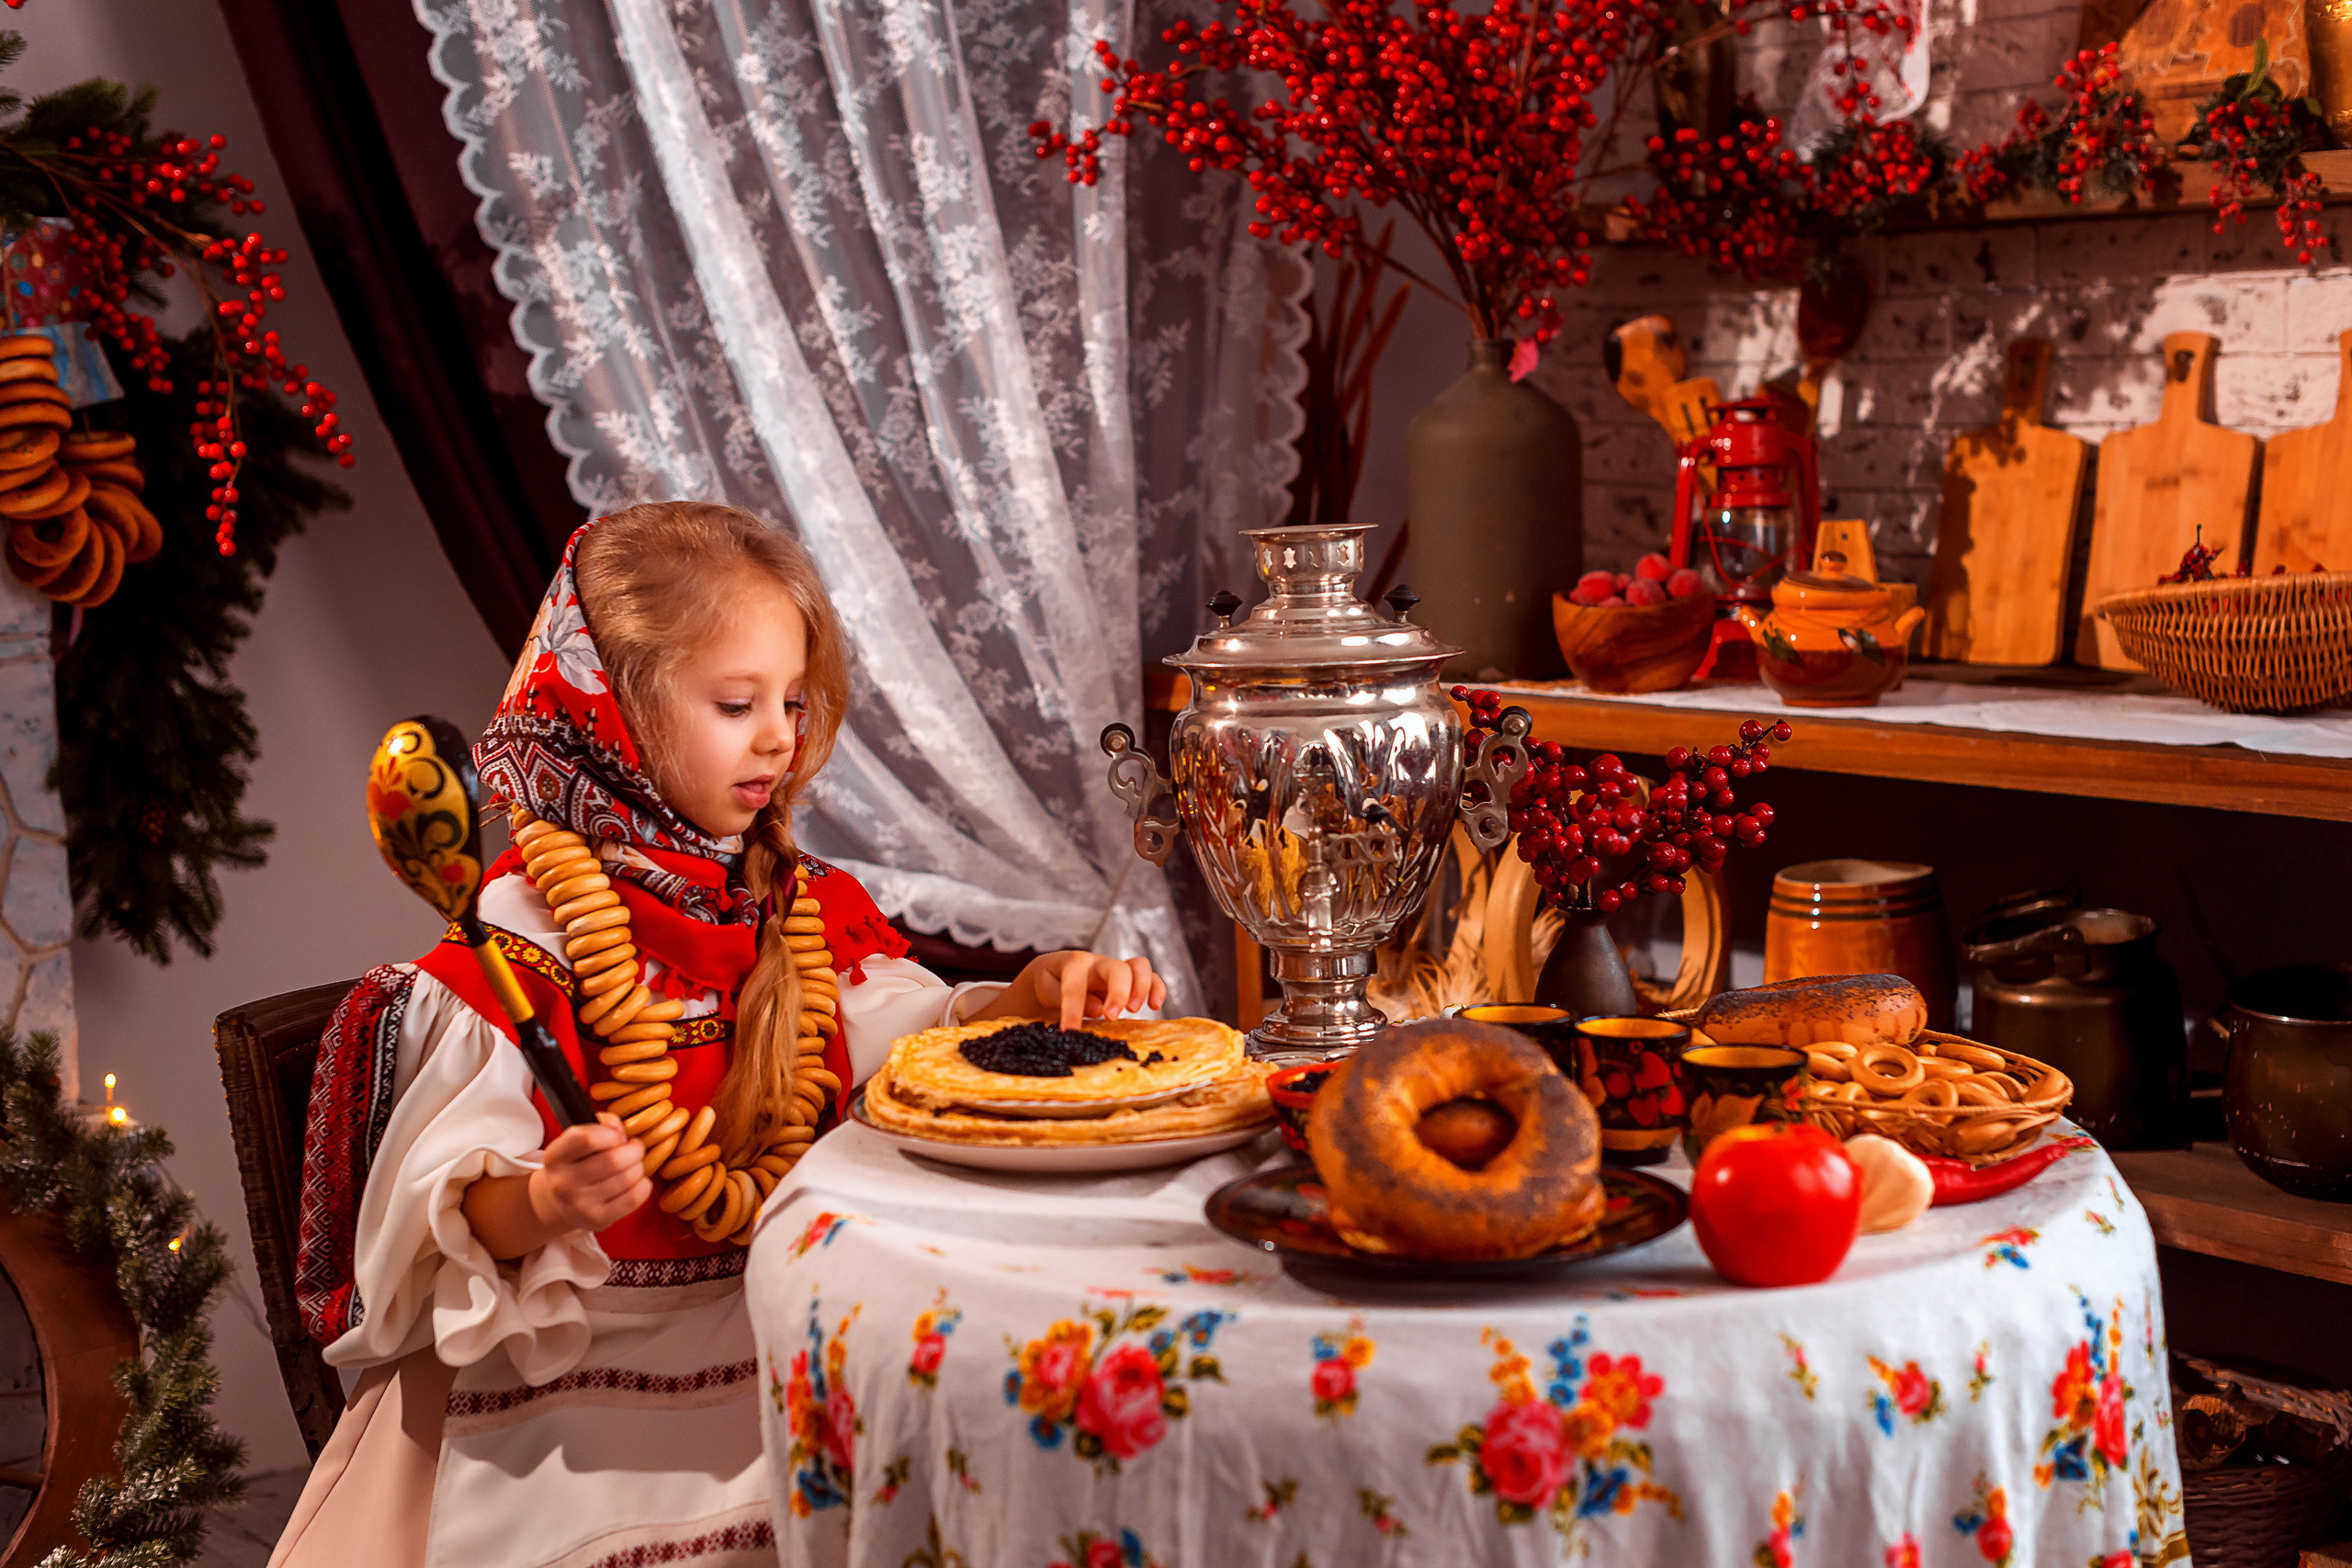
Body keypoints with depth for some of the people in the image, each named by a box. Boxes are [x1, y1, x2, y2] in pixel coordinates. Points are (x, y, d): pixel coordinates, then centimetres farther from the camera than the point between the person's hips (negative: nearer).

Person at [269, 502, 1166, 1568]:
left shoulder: (800, 909, 8)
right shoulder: (522, 936, -12)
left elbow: (916, 1032, 11)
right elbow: (447, 1195, -15)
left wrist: (1032, 996, -9)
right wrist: (537, 1205, -38)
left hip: (772, 1342, 5)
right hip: (571, 1374, -4)